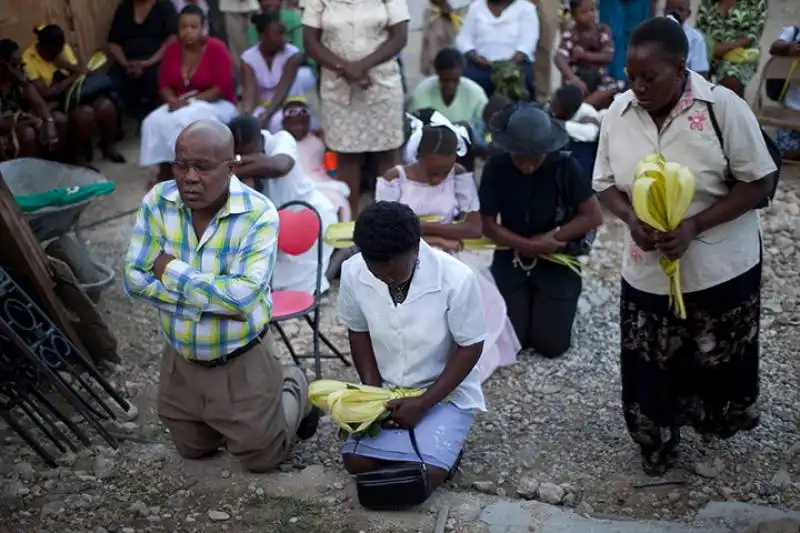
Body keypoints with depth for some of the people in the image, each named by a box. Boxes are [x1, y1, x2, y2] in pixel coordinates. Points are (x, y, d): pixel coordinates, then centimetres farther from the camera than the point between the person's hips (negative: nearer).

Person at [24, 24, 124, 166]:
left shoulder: (62, 48, 1)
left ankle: (108, 146, 1)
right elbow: (44, 93, -22)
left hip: (74, 92, 6)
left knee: (106, 105, -21)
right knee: (86, 113, -33)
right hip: (53, 102, -6)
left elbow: (80, 71, 4)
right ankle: (78, 156, -13)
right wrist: (71, 78, -21)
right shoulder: (29, 59, -17)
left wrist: (68, 66, -18)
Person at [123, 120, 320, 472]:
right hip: (181, 361, 4)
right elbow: (134, 279, -15)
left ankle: (294, 389, 40)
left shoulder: (258, 214, -24)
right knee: (192, 450, 25)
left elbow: (244, 296, -32)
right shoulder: (157, 202, -12)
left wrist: (172, 270, -23)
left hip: (242, 362, -4)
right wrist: (215, 295, -23)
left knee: (262, 458, 14)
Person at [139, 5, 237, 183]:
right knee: (154, 121, -22)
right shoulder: (172, 48, 2)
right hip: (181, 105, 5)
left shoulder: (216, 48, -13)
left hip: (216, 103, -5)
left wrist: (192, 101, -21)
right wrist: (173, 100, -16)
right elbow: (164, 83, 6)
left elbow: (223, 88, -16)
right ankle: (164, 171, -12)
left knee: (184, 121, -35)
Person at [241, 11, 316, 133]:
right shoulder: (248, 58, -11)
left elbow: (283, 89, -26)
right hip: (263, 105, -1)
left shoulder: (292, 55, -17)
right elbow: (250, 92, -23)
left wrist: (265, 116, -41)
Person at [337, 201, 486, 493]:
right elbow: (358, 332, 1)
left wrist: (423, 403, -20)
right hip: (385, 389, 3)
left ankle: (444, 447, 12)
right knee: (357, 461, -15)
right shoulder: (353, 272, -16)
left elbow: (470, 348, -15)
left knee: (424, 474, -21)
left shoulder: (457, 279, -27)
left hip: (446, 391, -3)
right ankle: (401, 438, 14)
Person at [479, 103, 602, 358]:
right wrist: (529, 245, -22)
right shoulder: (496, 167, -15)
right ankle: (527, 301, 28)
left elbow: (593, 216, -13)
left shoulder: (565, 165, -18)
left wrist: (550, 238, -20)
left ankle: (553, 305, 27)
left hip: (557, 260, -1)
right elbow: (488, 225, -10)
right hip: (512, 256, 1)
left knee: (552, 344, -5)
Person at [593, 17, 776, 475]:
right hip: (647, 272, 3)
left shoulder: (724, 107, -18)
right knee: (649, 371, 11)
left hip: (720, 269, -2)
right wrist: (632, 218, -18)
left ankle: (714, 423, 46)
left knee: (718, 363, 16)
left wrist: (695, 225, -25)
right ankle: (656, 447, 34)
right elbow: (606, 183, 4)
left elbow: (758, 184, -13)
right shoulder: (619, 112, -6)